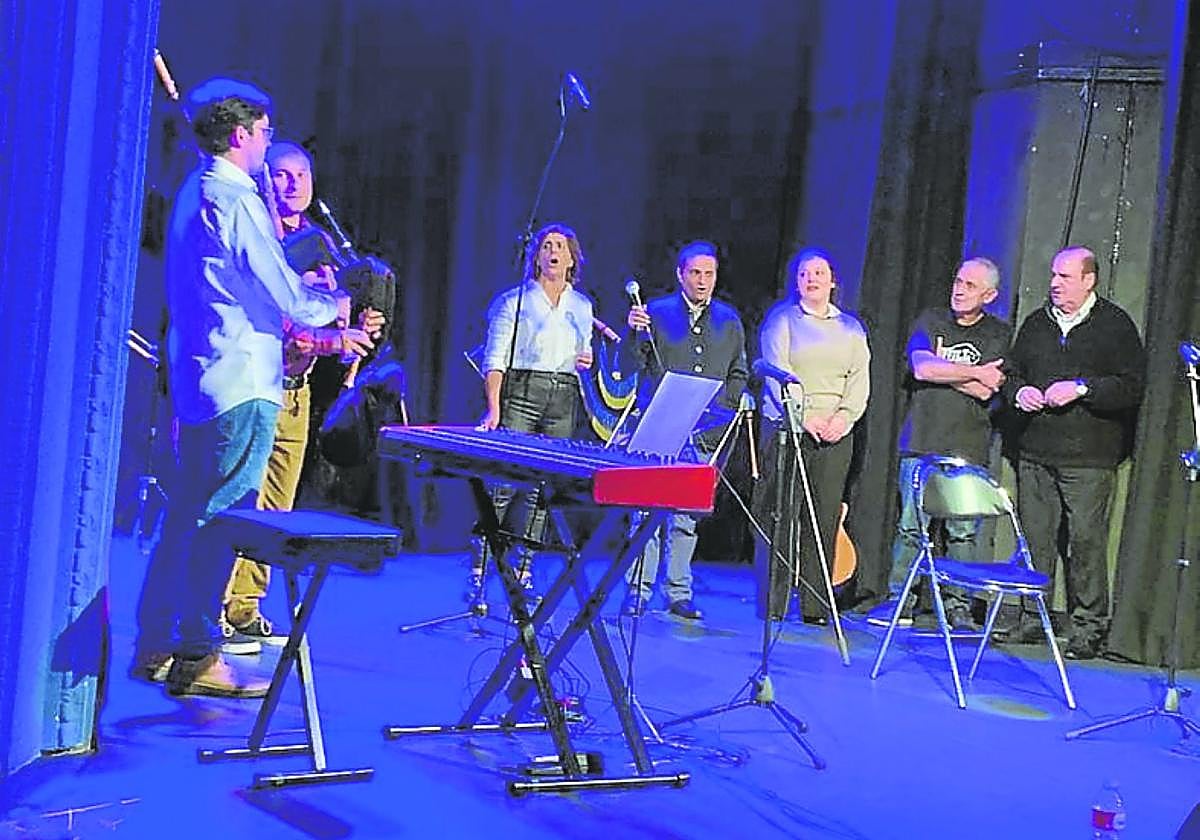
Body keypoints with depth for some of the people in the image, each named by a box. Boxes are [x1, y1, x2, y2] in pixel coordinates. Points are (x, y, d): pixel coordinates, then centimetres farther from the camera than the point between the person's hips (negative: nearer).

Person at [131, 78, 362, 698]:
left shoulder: (194, 192, 17)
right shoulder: (234, 199, -14)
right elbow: (284, 299, -14)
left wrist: (303, 283, 16)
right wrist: (332, 308, 4)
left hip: (197, 377, 10)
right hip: (240, 380, -10)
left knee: (188, 513, 15)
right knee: (222, 519, -5)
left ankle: (155, 646, 23)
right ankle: (196, 658, 1)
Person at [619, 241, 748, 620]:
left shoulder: (729, 321, 14)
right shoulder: (657, 312, 5)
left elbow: (738, 374, 20)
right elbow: (639, 364, 0)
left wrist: (724, 409, 7)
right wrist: (635, 333, -18)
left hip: (704, 433, 3)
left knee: (687, 516, 6)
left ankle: (679, 593, 13)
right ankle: (638, 590, 0)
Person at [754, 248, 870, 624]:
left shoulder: (851, 328, 18)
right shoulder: (782, 319, 7)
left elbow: (860, 380, 10)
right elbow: (777, 373, -4)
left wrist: (844, 416, -8)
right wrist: (805, 417, -15)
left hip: (835, 435, 3)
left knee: (825, 520, 0)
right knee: (780, 517, -7)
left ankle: (816, 609, 4)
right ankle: (772, 607, -2)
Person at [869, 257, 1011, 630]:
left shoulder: (998, 334, 7)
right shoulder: (931, 321, 10)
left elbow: (986, 390, -6)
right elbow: (922, 368, -8)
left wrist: (942, 369, -5)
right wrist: (975, 372, -5)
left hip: (969, 449, -1)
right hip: (921, 442, 1)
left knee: (962, 531, -1)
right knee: (910, 526, 0)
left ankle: (958, 606, 9)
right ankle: (900, 600, 9)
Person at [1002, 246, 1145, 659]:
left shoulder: (1115, 325, 1)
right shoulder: (1036, 323, 15)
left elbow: (1132, 386, -7)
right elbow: (1011, 371, 22)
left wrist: (1081, 389, -16)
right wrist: (1019, 392, 1)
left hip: (1089, 458, -5)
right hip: (1035, 452, 5)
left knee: (1087, 540, -5)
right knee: (1035, 537, 6)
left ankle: (1087, 628, 4)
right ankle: (1032, 619, 16)